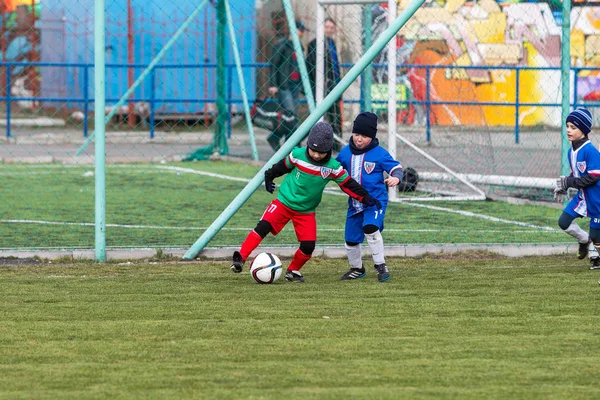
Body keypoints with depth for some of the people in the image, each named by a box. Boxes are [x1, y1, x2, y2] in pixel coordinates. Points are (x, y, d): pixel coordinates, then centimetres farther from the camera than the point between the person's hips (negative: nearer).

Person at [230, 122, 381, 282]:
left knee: (308, 246, -6)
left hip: (306, 212, 2)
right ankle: (240, 258, -19)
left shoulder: (333, 167, -11)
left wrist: (366, 198, -7)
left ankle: (293, 271, 21)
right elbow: (282, 166, 6)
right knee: (263, 227, -21)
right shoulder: (297, 155, -13)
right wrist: (269, 177, 19)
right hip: (284, 202, -2)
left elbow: (349, 184, -3)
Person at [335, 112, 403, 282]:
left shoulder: (379, 153, -9)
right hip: (354, 202, 5)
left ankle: (380, 266, -18)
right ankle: (356, 268, 36)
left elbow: (396, 167, -6)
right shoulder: (346, 152, 3)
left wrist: (395, 177, -26)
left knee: (370, 228, -30)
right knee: (351, 238, 11)